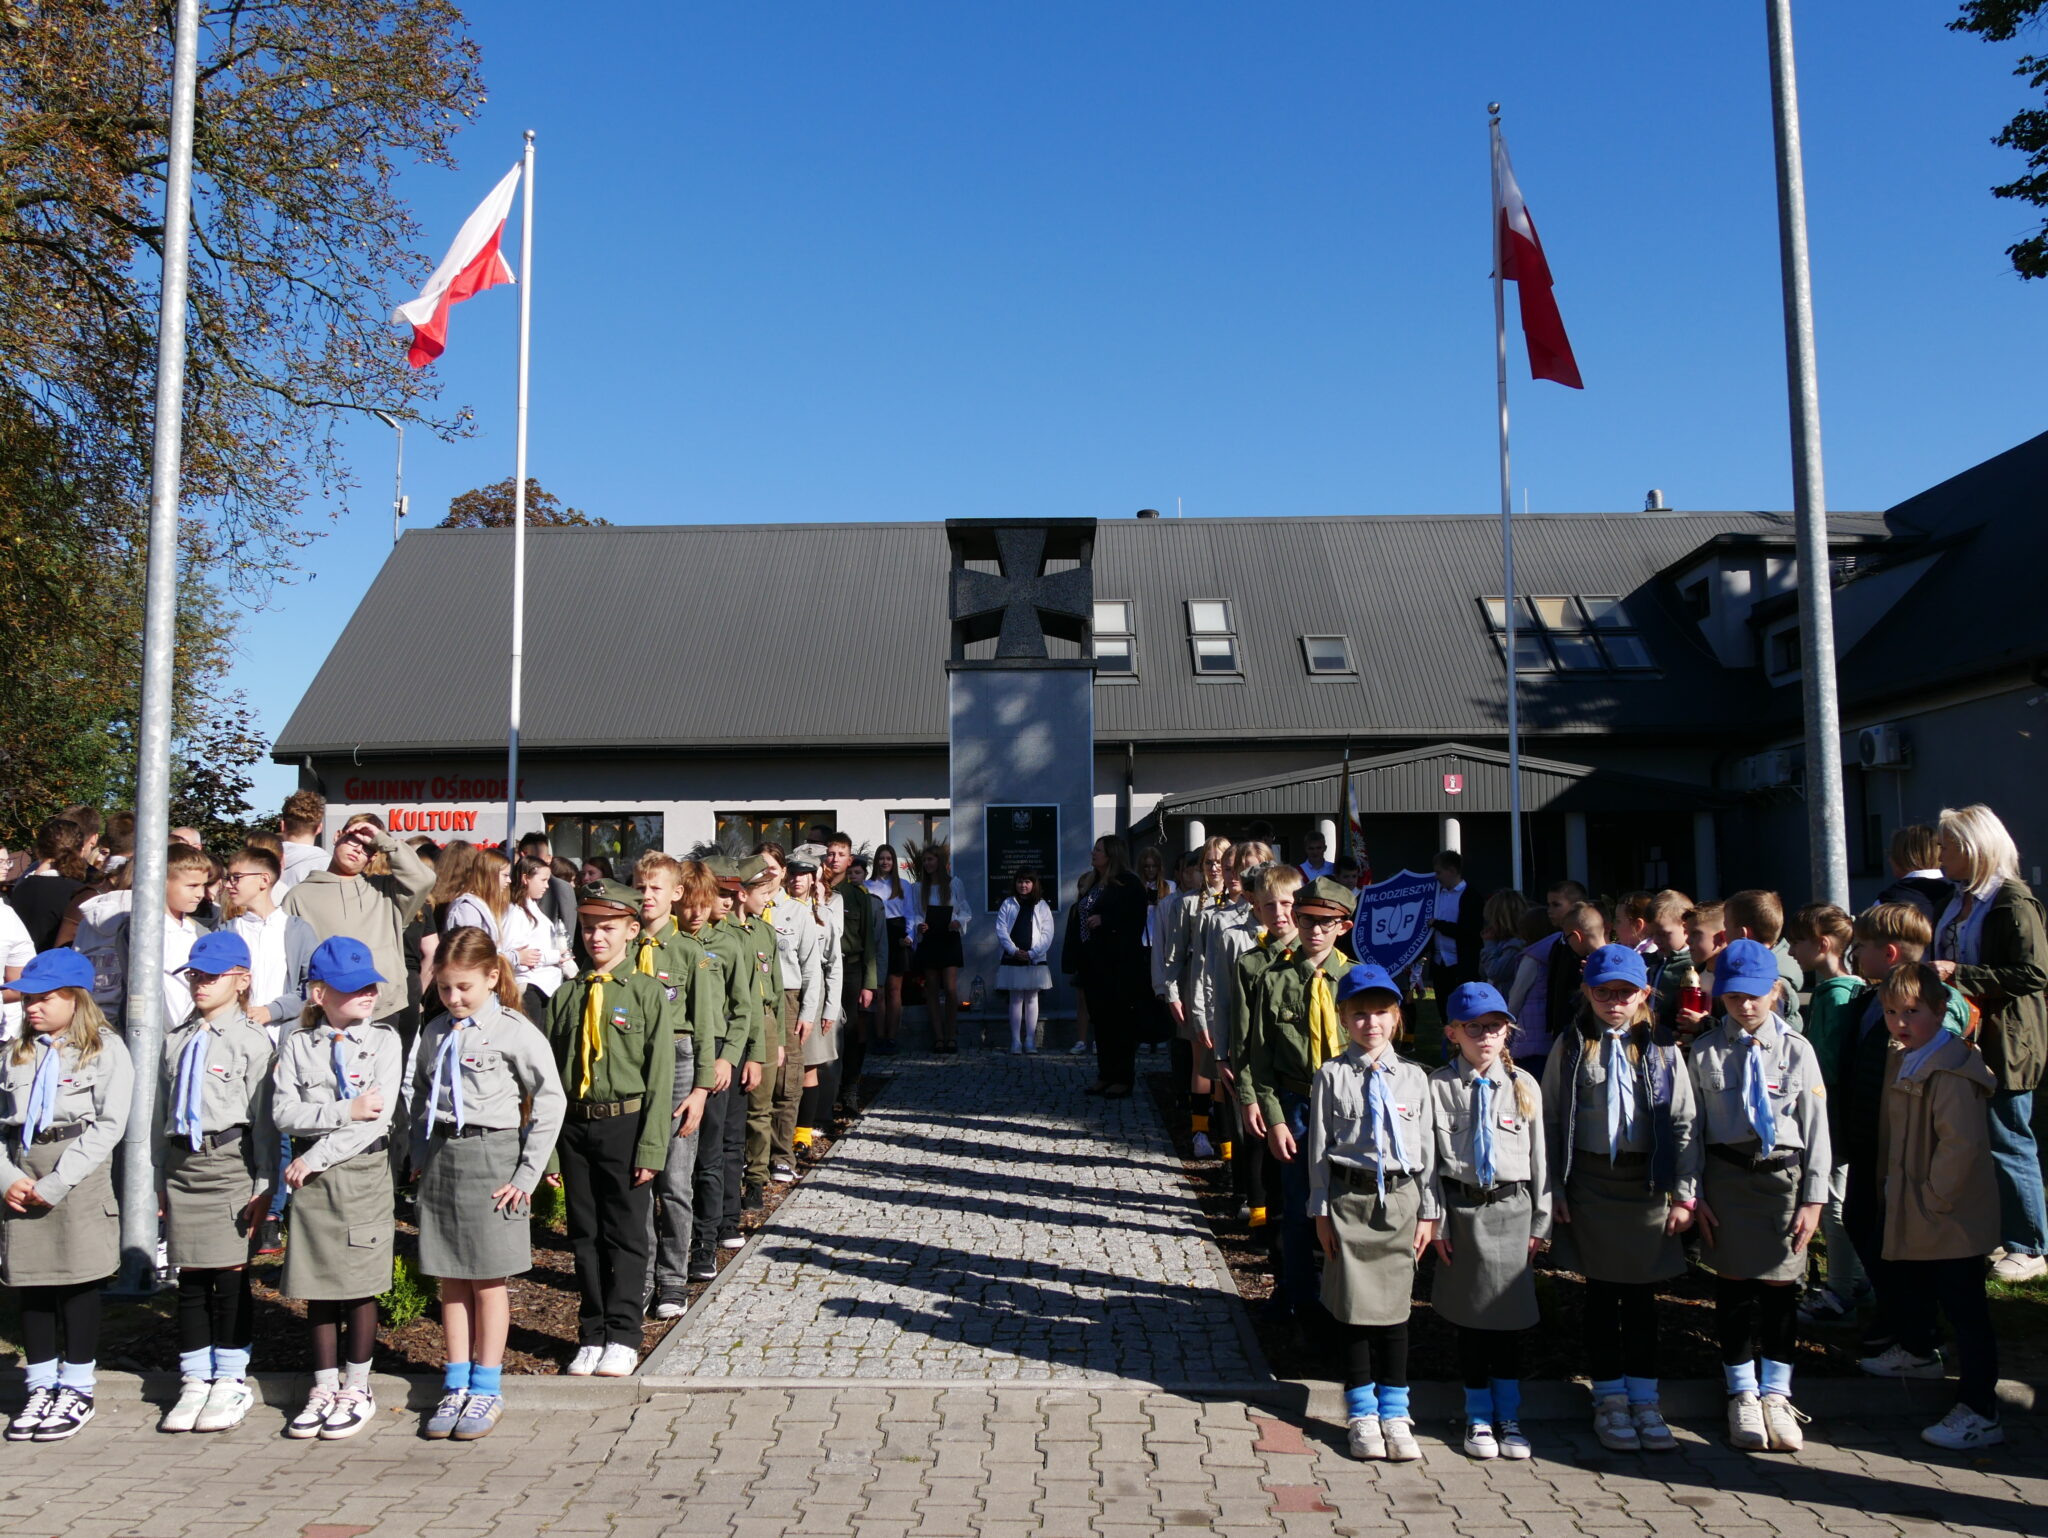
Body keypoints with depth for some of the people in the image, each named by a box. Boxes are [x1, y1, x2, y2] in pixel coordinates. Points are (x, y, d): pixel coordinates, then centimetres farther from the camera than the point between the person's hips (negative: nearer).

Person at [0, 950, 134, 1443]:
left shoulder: (106, 1050, -3)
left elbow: (109, 1125, -10)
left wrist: (55, 1184, -13)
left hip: (79, 1179, -4)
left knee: (78, 1284, 1)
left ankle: (77, 1391, 13)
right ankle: (41, 1388, 22)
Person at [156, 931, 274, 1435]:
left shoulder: (253, 1040, -5)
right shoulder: (176, 1041, 14)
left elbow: (264, 1119, -7)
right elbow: (161, 1111, 18)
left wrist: (263, 1185, -10)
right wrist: (160, 1180, 15)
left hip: (231, 1163, -5)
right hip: (183, 1164, 5)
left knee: (230, 1276, 0)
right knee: (190, 1279, 9)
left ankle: (231, 1382, 13)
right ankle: (194, 1382, 20)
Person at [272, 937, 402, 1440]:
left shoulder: (383, 1040, -3)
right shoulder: (296, 1044, 3)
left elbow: (378, 1117, -13)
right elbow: (284, 1111, -8)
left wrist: (316, 1157, -14)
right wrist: (345, 1110, -18)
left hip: (363, 1172, -2)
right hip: (310, 1176, 2)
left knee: (359, 1286, 4)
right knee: (318, 1288, 10)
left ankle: (356, 1389, 18)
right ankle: (325, 1387, 24)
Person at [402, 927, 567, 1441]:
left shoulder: (514, 1031, -10)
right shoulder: (434, 1033, 7)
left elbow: (551, 1100, -10)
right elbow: (417, 1097, 18)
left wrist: (528, 1173, -11)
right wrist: (419, 1156, 7)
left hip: (492, 1155, -5)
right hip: (440, 1158, 5)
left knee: (488, 1279, 4)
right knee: (451, 1279, 11)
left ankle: (487, 1389, 15)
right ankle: (456, 1385, 21)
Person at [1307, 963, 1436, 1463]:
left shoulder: (1412, 1078, 4)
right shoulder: (1332, 1076, -2)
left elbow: (1427, 1147, 7)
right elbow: (1319, 1146, 0)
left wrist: (1428, 1212, 4)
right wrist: (1321, 1210, -3)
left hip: (1400, 1199, 1)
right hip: (1349, 1197, -1)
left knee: (1395, 1307, 8)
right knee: (1354, 1307, 6)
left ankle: (1394, 1413, 22)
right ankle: (1362, 1414, 20)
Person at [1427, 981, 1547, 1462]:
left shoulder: (1523, 1086, 4)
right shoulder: (1439, 1085, -4)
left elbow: (1538, 1156, 7)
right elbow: (1429, 1156, -3)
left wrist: (1540, 1221, 5)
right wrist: (1436, 1221, -6)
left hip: (1512, 1210, 2)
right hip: (1462, 1208, -2)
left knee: (1509, 1315, 7)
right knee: (1471, 1315, 7)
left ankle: (1509, 1417, 22)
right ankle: (1479, 1417, 22)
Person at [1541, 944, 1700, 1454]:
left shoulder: (1661, 1049, 2)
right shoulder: (1570, 1047, 1)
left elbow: (1685, 1124, 2)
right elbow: (1550, 1121, 3)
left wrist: (1685, 1194, -2)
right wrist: (1555, 1190, -1)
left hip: (1647, 1182, 0)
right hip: (1591, 1182, 0)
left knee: (1642, 1293, 8)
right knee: (1600, 1293, 7)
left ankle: (1643, 1400, 20)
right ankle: (1609, 1400, 20)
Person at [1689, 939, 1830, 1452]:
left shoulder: (1796, 1049, 1)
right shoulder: (1704, 1052, 1)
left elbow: (1816, 1127, 3)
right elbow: (1693, 1127, 4)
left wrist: (1813, 1198, -2)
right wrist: (1695, 1196, 0)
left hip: (1784, 1174, 0)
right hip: (1726, 1176, 0)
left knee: (1780, 1286, 5)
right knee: (1734, 1285, 5)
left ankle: (1776, 1395, 22)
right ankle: (1742, 1397, 21)